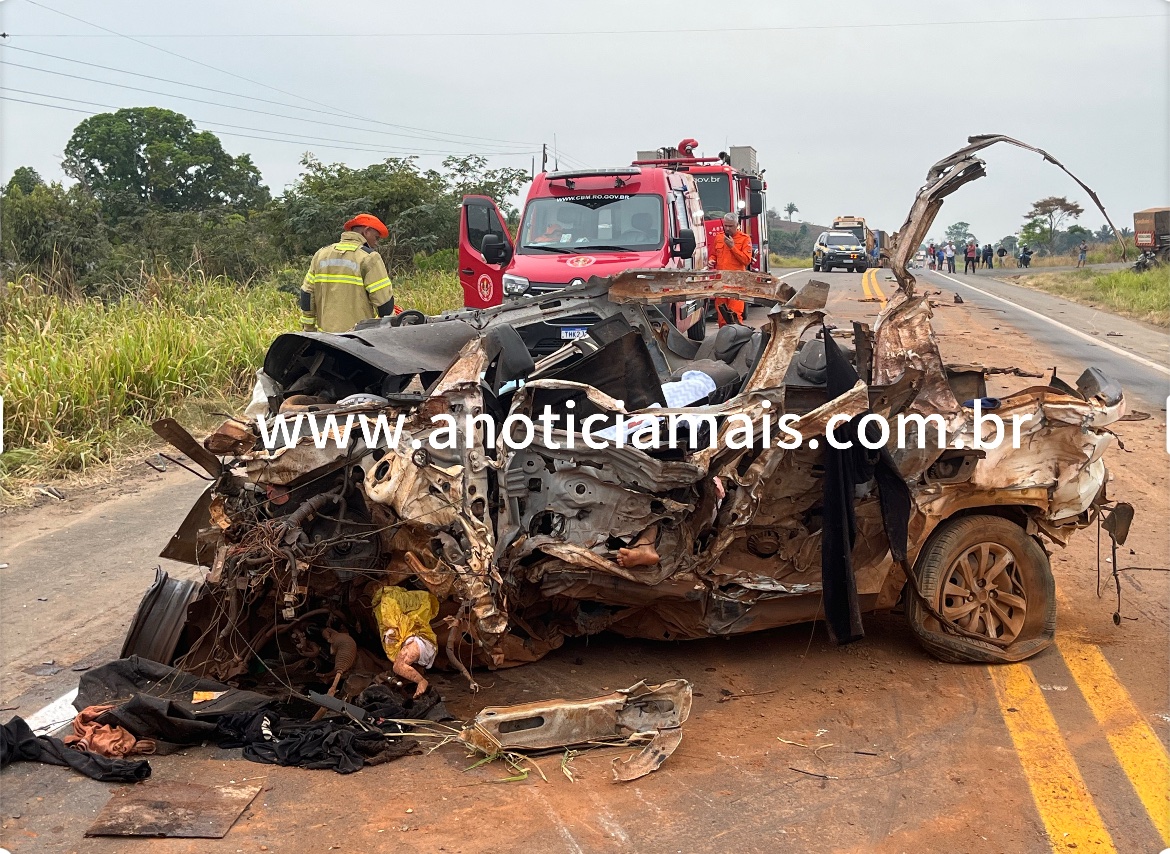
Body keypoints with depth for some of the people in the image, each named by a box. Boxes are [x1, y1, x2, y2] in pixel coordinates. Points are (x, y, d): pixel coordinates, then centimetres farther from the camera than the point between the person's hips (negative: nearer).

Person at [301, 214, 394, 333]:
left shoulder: (321, 253, 13)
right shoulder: (369, 257, -7)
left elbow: (307, 294, 14)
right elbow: (384, 300, -10)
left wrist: (309, 329, 20)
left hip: (325, 335, 6)